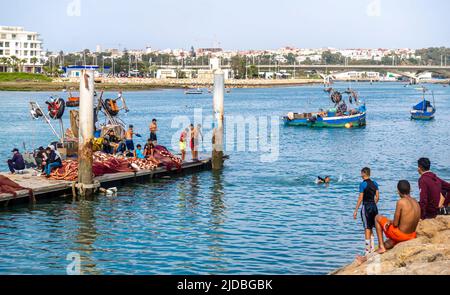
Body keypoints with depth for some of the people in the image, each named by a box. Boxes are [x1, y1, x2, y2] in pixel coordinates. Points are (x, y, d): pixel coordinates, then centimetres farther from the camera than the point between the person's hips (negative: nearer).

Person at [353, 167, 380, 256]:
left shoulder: (363, 184, -12)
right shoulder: (375, 183, 7)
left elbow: (360, 198, -13)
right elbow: (377, 197, 9)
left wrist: (356, 211, -9)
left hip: (366, 206, -6)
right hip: (374, 206, 6)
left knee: (367, 228, -2)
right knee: (370, 228, 17)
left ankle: (367, 250, -1)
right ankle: (372, 248, 17)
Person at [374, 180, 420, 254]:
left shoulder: (401, 202, -20)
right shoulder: (416, 203, 2)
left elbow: (395, 224, -16)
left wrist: (390, 222, 6)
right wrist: (391, 222, 8)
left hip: (400, 235, -7)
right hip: (412, 237, 7)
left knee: (378, 218, 14)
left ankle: (381, 246, 13)